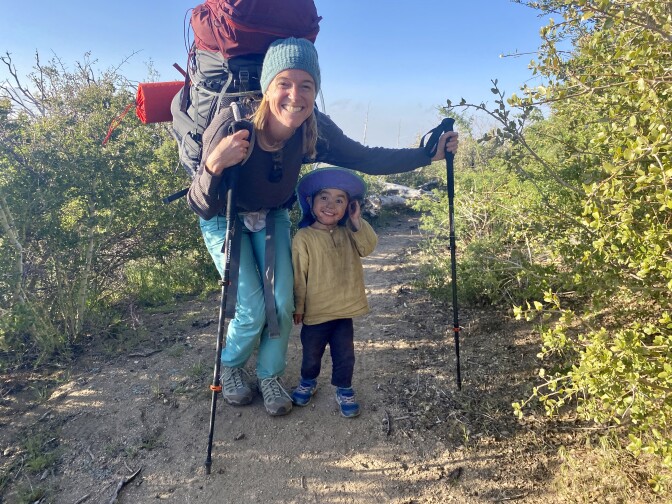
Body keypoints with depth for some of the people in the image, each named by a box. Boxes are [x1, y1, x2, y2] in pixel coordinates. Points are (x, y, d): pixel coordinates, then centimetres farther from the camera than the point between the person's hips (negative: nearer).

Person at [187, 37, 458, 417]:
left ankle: (270, 375, 24)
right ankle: (230, 367, 24)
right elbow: (203, 208, -33)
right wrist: (214, 166, -53)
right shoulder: (232, 127, -36)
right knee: (253, 310, -10)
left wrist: (429, 154, -17)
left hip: (272, 218, 3)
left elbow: (367, 159, -13)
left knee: (282, 305, -5)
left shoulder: (316, 132, -25)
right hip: (225, 220, -3)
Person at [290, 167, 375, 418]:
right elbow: (298, 275, -11)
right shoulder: (304, 237, -14)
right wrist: (298, 306, -7)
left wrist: (357, 222, -14)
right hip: (316, 312, -3)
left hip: (344, 309, 3)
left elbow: (368, 247, -6)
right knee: (312, 353, 17)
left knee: (345, 354, 11)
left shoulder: (348, 233, 3)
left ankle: (344, 389, 32)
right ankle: (308, 381, 43)